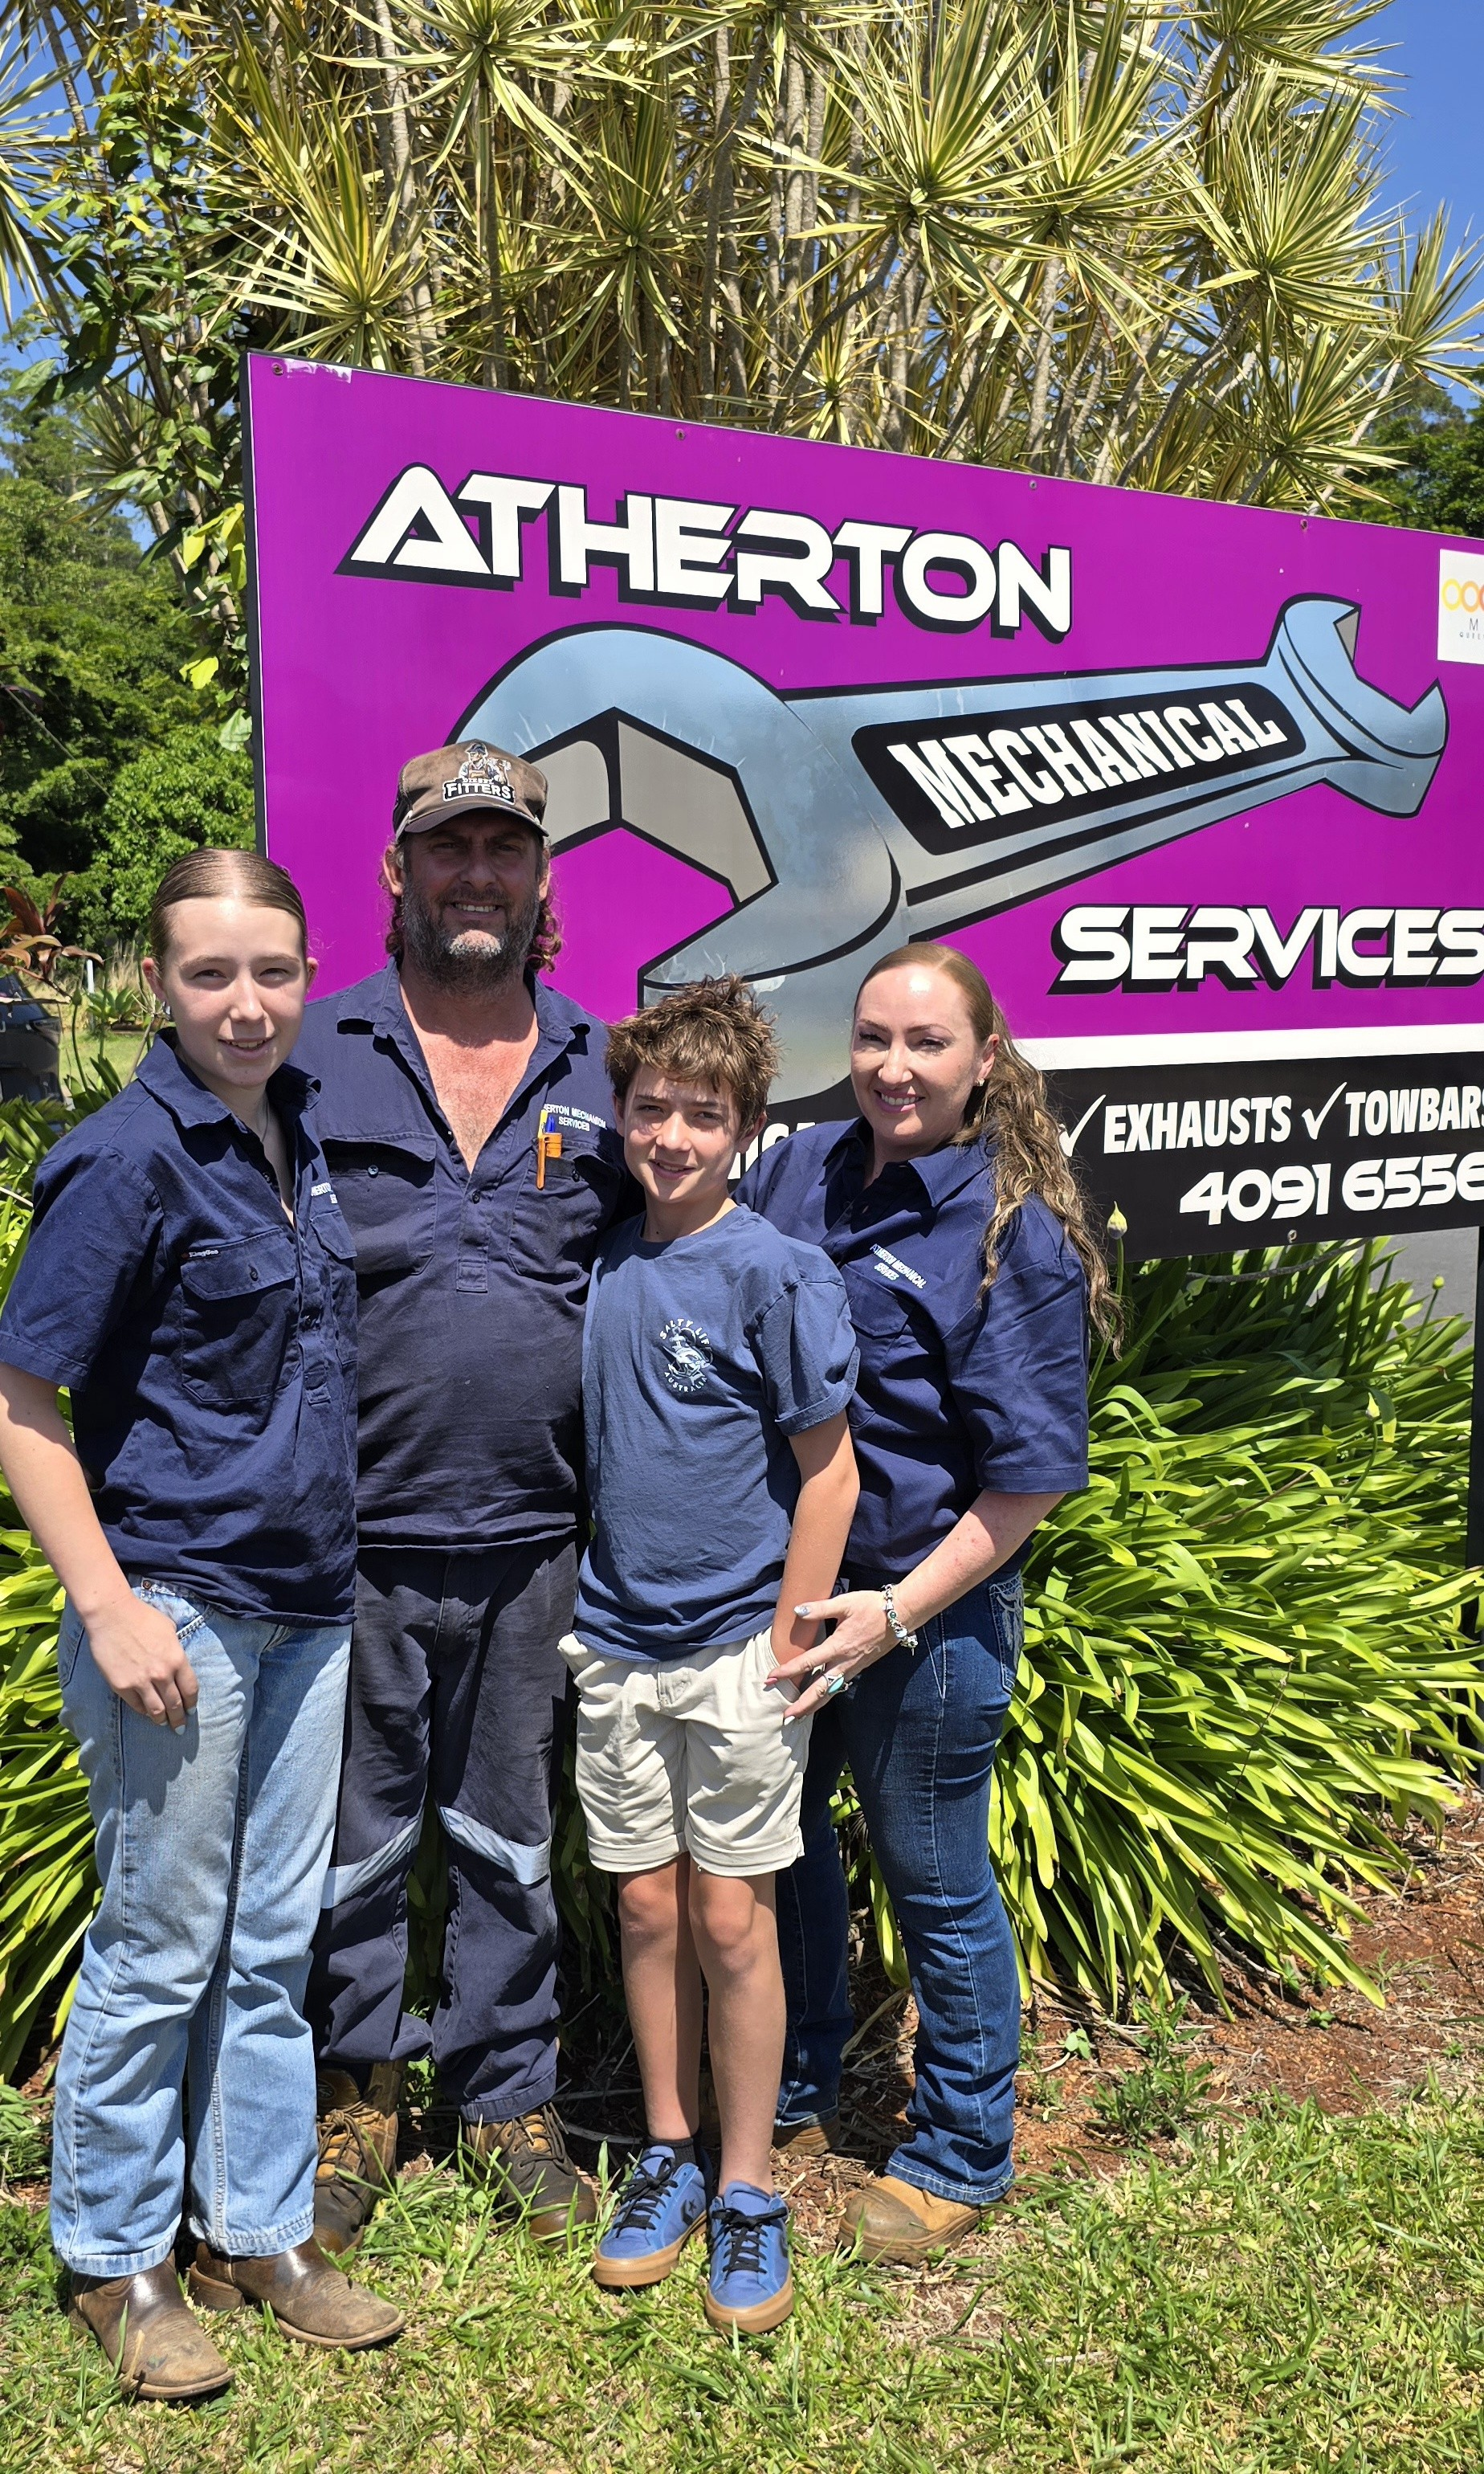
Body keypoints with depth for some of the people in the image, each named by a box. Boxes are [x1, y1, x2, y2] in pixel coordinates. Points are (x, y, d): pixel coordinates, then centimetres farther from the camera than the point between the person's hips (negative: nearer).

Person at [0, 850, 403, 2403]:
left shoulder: (298, 1127, 6)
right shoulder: (129, 1157, -15)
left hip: (306, 1605, 7)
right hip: (178, 1610, -7)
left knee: (273, 1941, 17)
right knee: (160, 1949, 8)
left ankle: (258, 2233, 34)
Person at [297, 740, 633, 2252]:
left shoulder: (598, 1071, 6)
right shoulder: (313, 1057, -1)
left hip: (534, 1540, 2)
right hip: (355, 1538, -1)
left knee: (511, 1841, 16)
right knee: (354, 1839, 13)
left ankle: (509, 2095, 35)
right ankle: (356, 2091, 35)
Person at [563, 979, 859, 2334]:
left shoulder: (777, 1275, -13)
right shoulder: (600, 1264, 2)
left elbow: (829, 1469, -9)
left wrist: (790, 1639, -10)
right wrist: (574, 1605, 10)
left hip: (734, 1648, -4)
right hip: (615, 1643, 4)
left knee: (733, 1920, 6)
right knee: (648, 1908, 14)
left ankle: (750, 2191, 24)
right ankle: (669, 2155, 32)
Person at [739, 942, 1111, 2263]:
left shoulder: (1017, 1235, -15)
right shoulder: (798, 1170, 1)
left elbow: (1030, 1473, -14)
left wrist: (898, 1613, -17)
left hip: (925, 1609, -6)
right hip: (772, 1583, 6)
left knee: (936, 1883, 11)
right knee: (780, 1838, 21)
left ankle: (962, 2156, 35)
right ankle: (798, 2094, 46)